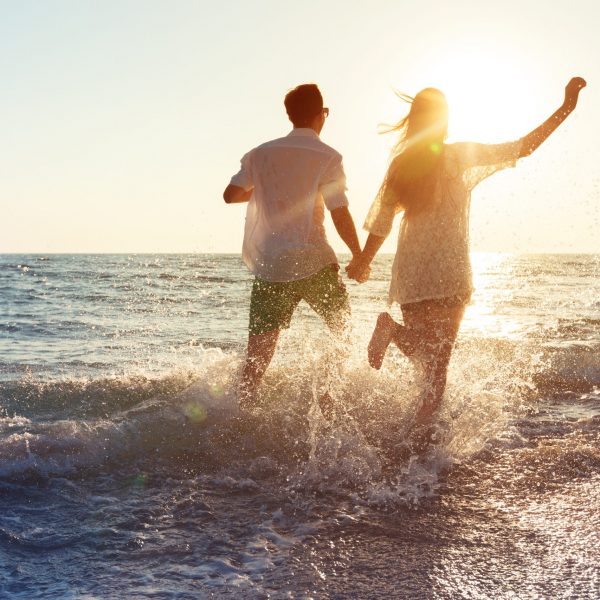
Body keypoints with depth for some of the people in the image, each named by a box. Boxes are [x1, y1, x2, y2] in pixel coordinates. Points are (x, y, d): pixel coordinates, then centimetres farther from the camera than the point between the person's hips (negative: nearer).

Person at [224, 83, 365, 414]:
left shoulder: (261, 154, 7)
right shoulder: (327, 157, -6)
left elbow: (231, 195, 3)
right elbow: (340, 215, -10)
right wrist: (359, 255, 3)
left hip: (268, 266, 3)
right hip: (313, 262, -3)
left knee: (258, 354, 6)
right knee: (342, 328, 20)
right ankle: (329, 399, 17)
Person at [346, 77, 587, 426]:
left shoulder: (400, 165, 7)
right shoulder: (459, 156, -4)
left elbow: (380, 225, 8)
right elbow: (523, 148, -4)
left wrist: (362, 263, 21)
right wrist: (567, 107, 2)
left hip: (409, 273, 4)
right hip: (448, 274, -4)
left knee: (427, 356, 16)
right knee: (438, 364, 1)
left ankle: (394, 329, -13)